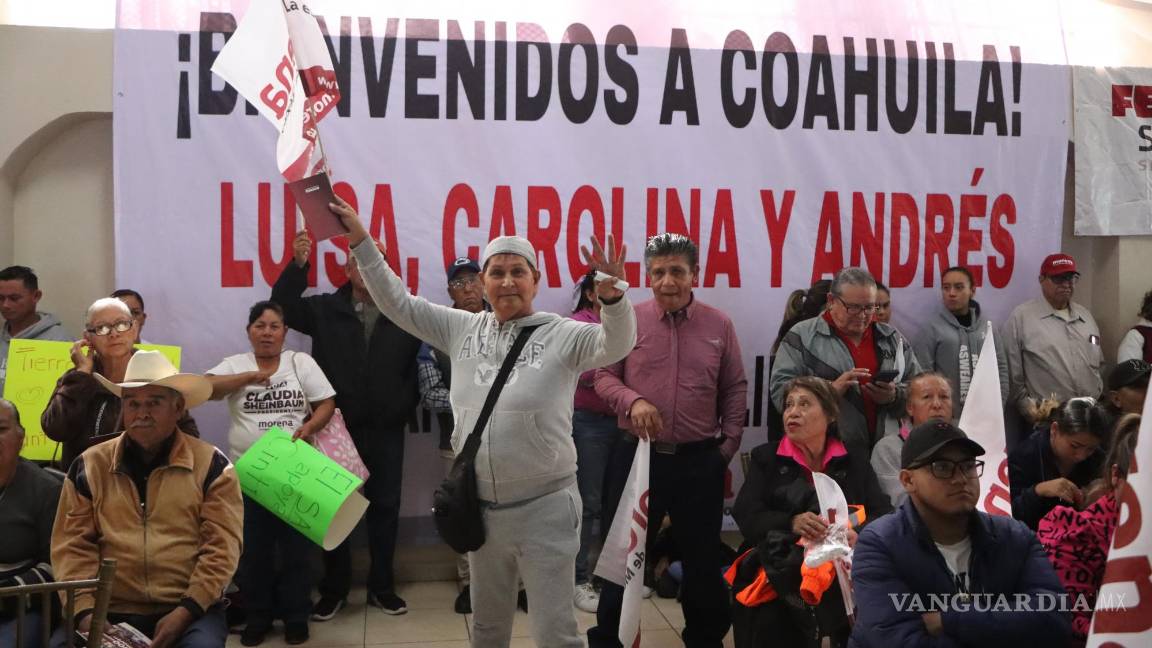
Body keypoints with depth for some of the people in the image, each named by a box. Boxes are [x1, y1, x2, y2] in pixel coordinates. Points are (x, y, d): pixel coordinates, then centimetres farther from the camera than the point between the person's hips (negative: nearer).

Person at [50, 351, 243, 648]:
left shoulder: (211, 465, 3)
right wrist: (85, 610, -9)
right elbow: (72, 545, 5)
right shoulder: (89, 466, 10)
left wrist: (187, 610, -13)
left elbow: (222, 546, -3)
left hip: (189, 609, -1)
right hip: (108, 611, 2)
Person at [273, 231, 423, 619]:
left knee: (385, 507, 9)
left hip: (386, 430, 0)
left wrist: (407, 407, -4)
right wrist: (298, 264, -21)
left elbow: (418, 365, 2)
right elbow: (283, 307, -9)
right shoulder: (326, 309, 2)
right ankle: (334, 589, 20)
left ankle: (382, 587, 22)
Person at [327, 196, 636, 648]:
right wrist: (360, 241, 1)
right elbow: (398, 303, 7)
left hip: (544, 507, -5)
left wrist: (612, 296, -44)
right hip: (480, 506, 5)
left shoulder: (562, 335, -9)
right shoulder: (463, 329, 5)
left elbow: (615, 345, -24)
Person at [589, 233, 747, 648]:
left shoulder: (719, 325, 2)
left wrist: (728, 445, 2)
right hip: (638, 455, -1)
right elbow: (604, 376, 2)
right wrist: (632, 400, -17)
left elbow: (735, 390, 7)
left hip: (700, 460, 1)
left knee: (702, 555, 13)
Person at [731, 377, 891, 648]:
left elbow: (884, 516, 3)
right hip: (779, 574, -2)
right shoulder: (765, 458, 10)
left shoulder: (855, 464, 13)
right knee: (771, 620, -31)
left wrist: (858, 534, -21)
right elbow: (746, 516, -2)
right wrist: (791, 523, -22)